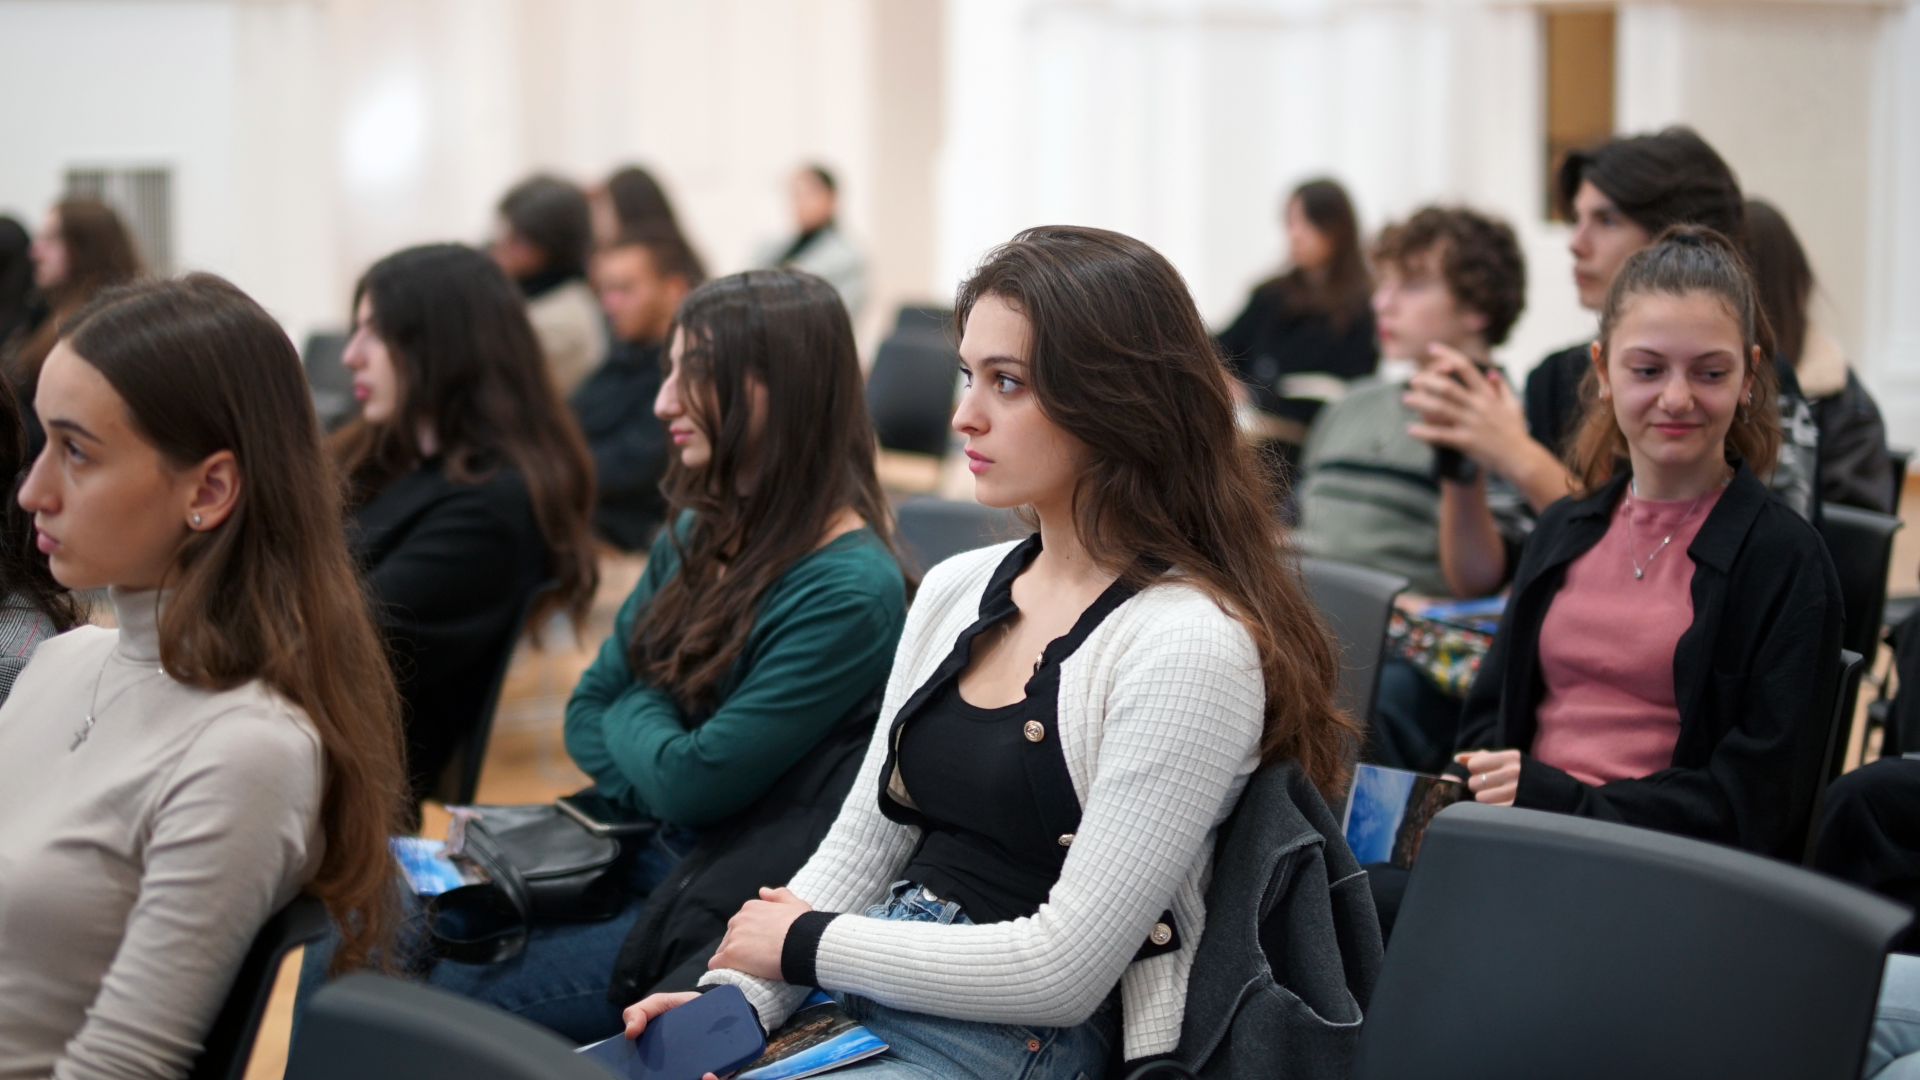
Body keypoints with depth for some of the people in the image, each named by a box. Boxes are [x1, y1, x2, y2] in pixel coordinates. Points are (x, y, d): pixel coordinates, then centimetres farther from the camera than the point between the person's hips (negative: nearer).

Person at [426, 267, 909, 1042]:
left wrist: (636, 712, 0)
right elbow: (588, 710, 11)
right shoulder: (695, 538, 8)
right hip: (630, 857, 8)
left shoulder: (849, 591, -20)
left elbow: (693, 782, -20)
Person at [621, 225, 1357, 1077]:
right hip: (851, 1005, 8)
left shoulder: (1187, 645, -16)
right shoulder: (956, 591, 10)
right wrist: (739, 995, -4)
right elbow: (860, 845, 14)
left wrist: (809, 944, -9)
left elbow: (1064, 968, -18)